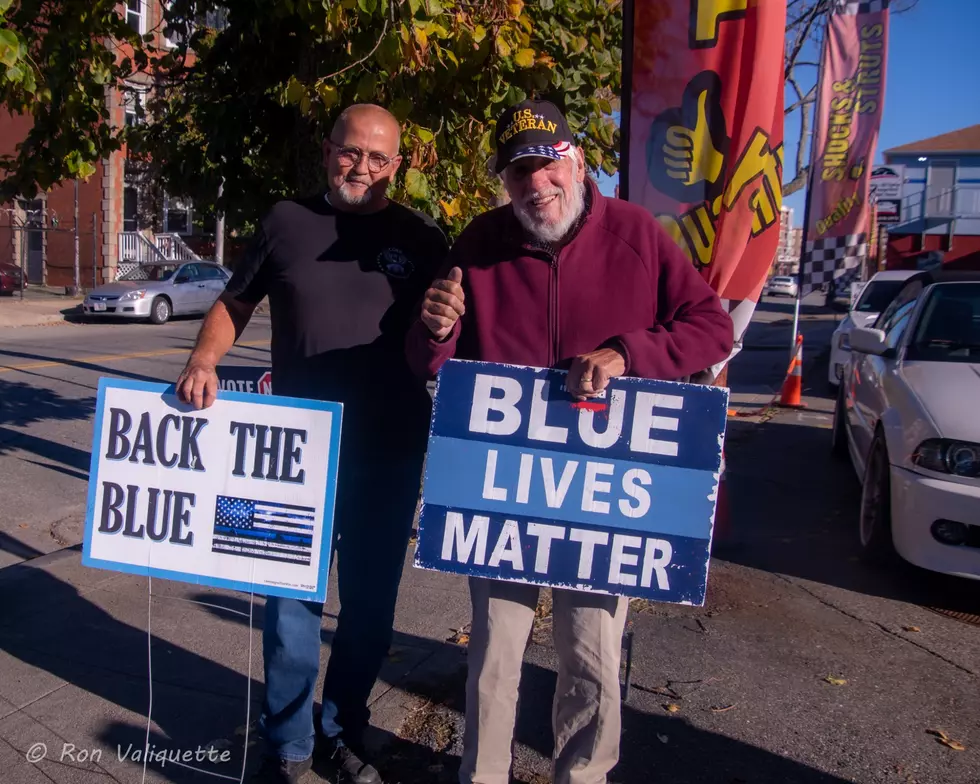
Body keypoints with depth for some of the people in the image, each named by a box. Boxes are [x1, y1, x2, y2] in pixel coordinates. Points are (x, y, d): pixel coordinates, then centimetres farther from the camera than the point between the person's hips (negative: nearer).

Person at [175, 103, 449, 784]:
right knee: (292, 598, 5)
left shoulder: (421, 237, 4)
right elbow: (235, 305, 12)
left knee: (371, 604, 13)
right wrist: (204, 361, -7)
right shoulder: (286, 222, 5)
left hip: (390, 451, 1)